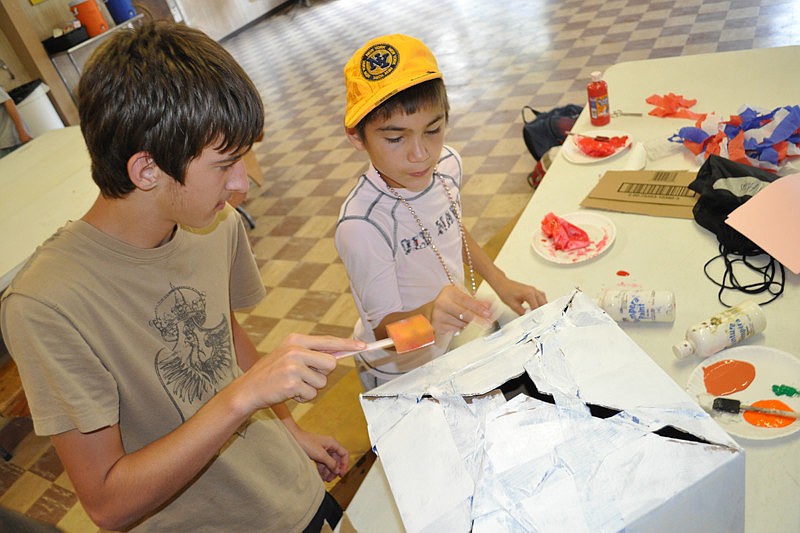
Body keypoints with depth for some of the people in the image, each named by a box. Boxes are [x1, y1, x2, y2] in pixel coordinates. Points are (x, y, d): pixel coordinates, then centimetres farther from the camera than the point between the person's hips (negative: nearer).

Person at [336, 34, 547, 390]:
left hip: (454, 337, 6)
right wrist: (429, 316, -49)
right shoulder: (361, 226, -37)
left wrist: (500, 282, 2)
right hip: (400, 373, -6)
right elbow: (385, 327, -28)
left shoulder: (447, 164, -14)